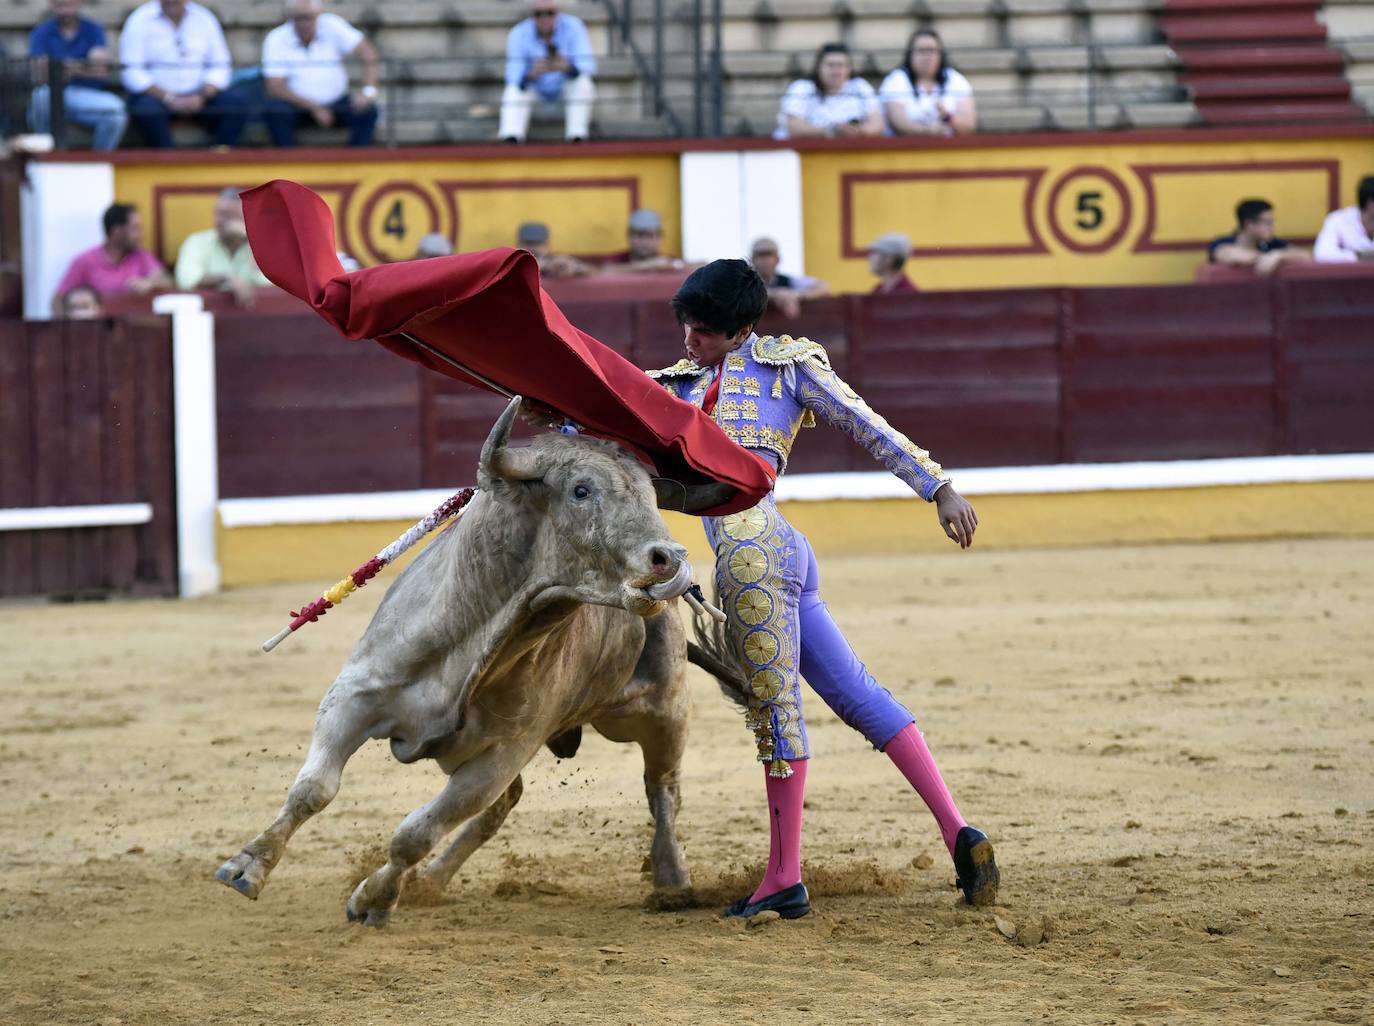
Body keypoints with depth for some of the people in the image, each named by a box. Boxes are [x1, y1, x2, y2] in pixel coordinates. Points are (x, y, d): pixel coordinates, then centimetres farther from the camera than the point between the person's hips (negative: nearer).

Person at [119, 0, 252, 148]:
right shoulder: (139, 21, -3)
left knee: (241, 98, -21)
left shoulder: (204, 19, 6)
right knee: (147, 107, -37)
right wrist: (170, 99, -22)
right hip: (157, 95, -3)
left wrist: (202, 97, -16)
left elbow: (219, 67, 4)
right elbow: (133, 73, -11)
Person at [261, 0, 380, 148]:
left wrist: (368, 91, -28)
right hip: (298, 106, -1)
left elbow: (368, 53, -11)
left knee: (367, 111, -25)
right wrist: (314, 108, -25)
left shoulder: (332, 26, -7)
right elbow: (274, 88, -17)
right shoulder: (276, 40, -10)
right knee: (273, 109, -32)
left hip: (336, 101, 1)